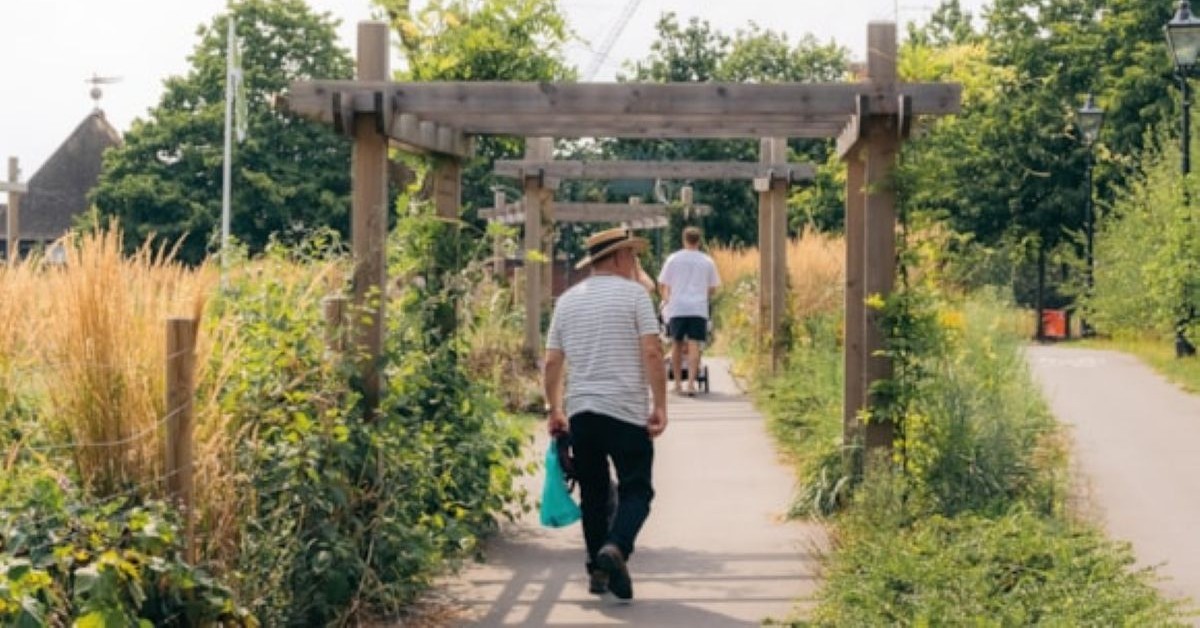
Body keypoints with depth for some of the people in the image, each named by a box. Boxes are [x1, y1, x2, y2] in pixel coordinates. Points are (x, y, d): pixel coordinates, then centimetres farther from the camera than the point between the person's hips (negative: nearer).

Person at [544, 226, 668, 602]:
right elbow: (652, 353, -11)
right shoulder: (634, 294, -3)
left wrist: (554, 409, 19)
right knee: (636, 490, 2)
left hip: (580, 412, 5)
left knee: (593, 493, 15)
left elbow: (552, 362, 10)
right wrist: (660, 406, -7)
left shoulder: (567, 300, 11)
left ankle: (597, 571, 17)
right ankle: (615, 547, -22)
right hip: (627, 412, -5)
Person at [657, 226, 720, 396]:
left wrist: (666, 299, 25)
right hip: (698, 308, 0)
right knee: (694, 346, -4)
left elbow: (662, 285, 6)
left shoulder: (674, 259, 3)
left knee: (677, 344, 11)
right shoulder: (707, 261, 7)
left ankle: (678, 383, 16)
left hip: (677, 307, 0)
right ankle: (691, 383, -15)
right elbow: (713, 288, 14)